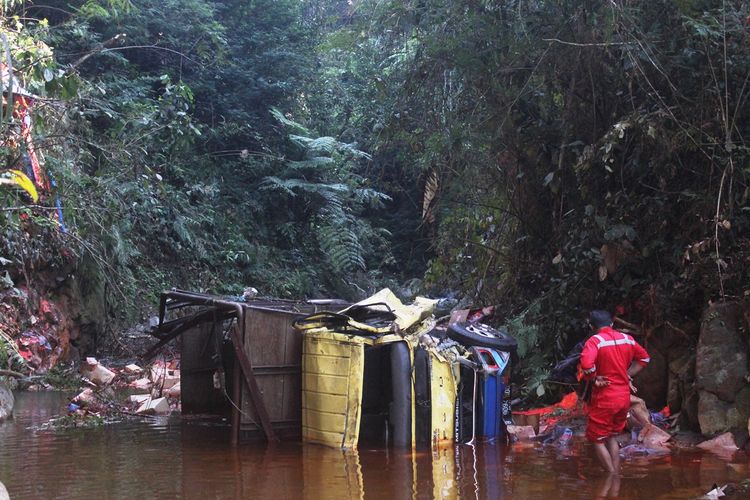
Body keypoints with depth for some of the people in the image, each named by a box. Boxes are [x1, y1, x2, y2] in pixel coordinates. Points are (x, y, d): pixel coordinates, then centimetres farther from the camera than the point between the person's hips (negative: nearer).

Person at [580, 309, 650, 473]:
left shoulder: (595, 341, -14)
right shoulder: (627, 339, 6)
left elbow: (586, 364, -30)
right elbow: (644, 358, 18)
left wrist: (594, 379, -13)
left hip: (604, 398, -6)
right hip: (624, 397, 6)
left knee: (597, 440, 6)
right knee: (611, 437, 21)